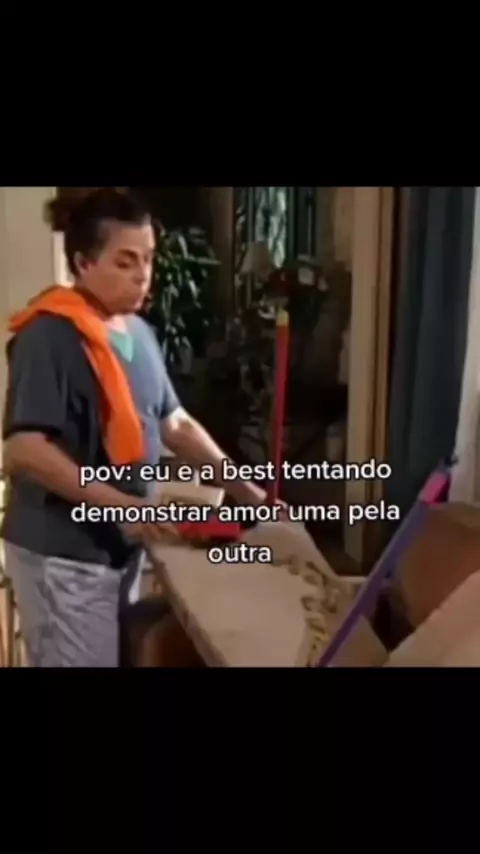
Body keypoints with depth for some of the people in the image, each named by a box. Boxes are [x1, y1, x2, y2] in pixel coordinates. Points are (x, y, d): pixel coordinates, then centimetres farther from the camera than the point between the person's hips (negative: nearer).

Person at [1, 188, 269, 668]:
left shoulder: (138, 332, 8)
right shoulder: (49, 336, -18)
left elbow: (175, 423, 13)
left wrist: (243, 489, 5)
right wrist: (119, 503, -27)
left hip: (120, 547, 8)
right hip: (61, 555, -8)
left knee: (120, 658, 19)